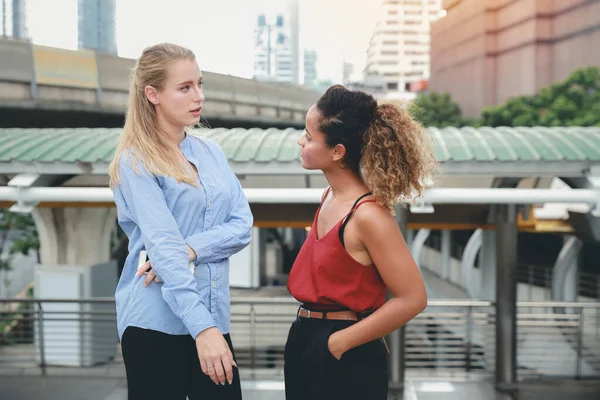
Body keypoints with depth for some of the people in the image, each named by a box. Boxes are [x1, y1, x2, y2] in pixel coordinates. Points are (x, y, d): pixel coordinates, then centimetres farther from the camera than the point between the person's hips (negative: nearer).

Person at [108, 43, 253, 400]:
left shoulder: (211, 152, 11)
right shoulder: (135, 162, -7)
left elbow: (243, 226, 3)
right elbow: (162, 248, -18)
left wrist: (191, 250, -15)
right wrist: (202, 327, -26)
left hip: (214, 318, 5)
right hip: (157, 324, -5)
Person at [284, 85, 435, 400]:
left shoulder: (367, 215, -20)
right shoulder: (330, 197, 4)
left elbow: (412, 298, -20)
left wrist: (341, 341, -15)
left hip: (347, 361, -8)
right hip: (305, 342, 8)